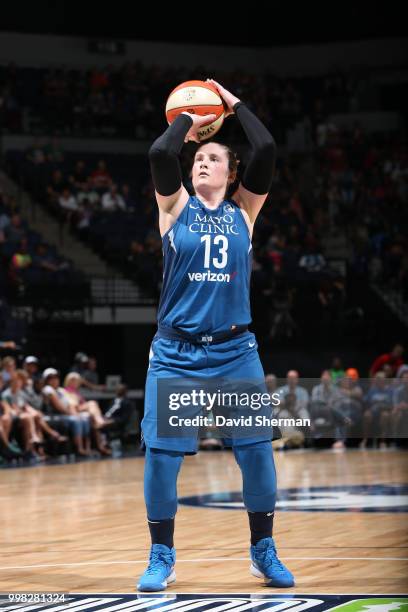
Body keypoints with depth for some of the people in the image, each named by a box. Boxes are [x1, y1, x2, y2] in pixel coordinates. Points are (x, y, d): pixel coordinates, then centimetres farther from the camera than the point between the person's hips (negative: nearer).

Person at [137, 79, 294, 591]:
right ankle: (161, 557, 9)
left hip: (235, 351, 1)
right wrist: (187, 120, 3)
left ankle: (263, 552, 14)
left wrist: (235, 105, 5)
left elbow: (266, 151, -4)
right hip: (176, 353, -1)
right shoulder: (175, 208, 5)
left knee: (256, 450, -1)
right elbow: (159, 153, -12)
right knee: (160, 453, -4)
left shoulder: (243, 211, 8)